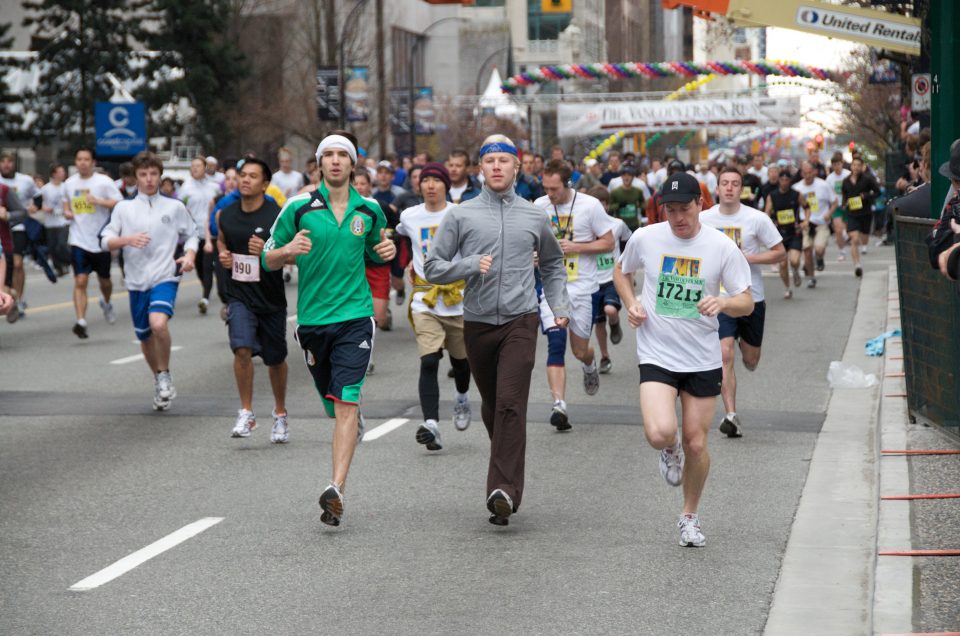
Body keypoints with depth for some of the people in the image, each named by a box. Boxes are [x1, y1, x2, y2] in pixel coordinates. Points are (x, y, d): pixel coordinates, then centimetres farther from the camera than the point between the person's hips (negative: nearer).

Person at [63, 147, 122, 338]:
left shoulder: (103, 181, -7)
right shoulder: (69, 183, 6)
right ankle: (81, 322, -16)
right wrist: (66, 212, 4)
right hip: (79, 241, 2)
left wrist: (98, 201, -25)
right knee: (80, 281, -12)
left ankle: (106, 303, 48)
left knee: (104, 280, 15)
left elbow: (120, 203, -13)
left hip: (101, 241, -2)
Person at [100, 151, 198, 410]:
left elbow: (191, 235, 15)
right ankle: (159, 382, 36)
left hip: (165, 277, -3)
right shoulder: (124, 208, 6)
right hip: (137, 281, 3)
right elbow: (105, 242, 2)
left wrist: (189, 255, -5)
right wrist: (127, 239, -17)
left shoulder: (175, 207, 4)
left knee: (159, 323, -28)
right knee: (145, 337, 12)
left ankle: (165, 375, -7)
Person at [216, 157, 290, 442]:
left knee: (275, 359, 13)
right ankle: (246, 413, -7)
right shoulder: (225, 215, 1)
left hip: (271, 298, -1)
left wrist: (267, 252, -28)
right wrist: (222, 254, 1)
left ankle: (280, 414, 34)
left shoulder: (278, 216, -12)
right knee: (242, 348, -20)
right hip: (238, 294, 1)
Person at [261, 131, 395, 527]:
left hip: (355, 317, -1)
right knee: (335, 407, 10)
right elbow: (268, 260, 5)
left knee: (345, 402, -16)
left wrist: (388, 250, 1)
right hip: (312, 317, 1)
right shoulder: (299, 207, 1)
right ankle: (355, 423, 46)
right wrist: (289, 250, -17)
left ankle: (337, 490, -21)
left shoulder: (369, 210, 6)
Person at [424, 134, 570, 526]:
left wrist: (560, 306, 13)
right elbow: (432, 269, 2)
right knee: (491, 406, 12)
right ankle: (507, 472, 34)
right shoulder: (461, 216, 5)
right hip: (477, 323, 1)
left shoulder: (535, 217, 10)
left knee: (510, 404, -16)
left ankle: (505, 490, -22)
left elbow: (553, 264, 26)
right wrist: (470, 265, -14)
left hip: (520, 321, -1)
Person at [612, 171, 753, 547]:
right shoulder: (645, 238, -2)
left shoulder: (722, 248, -5)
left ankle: (690, 517, 27)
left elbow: (747, 302, -2)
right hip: (656, 355, -1)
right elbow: (621, 271, 18)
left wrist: (722, 302, -24)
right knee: (660, 434, -22)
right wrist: (630, 304, 0)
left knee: (696, 444, 4)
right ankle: (670, 451, 18)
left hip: (703, 360, 1)